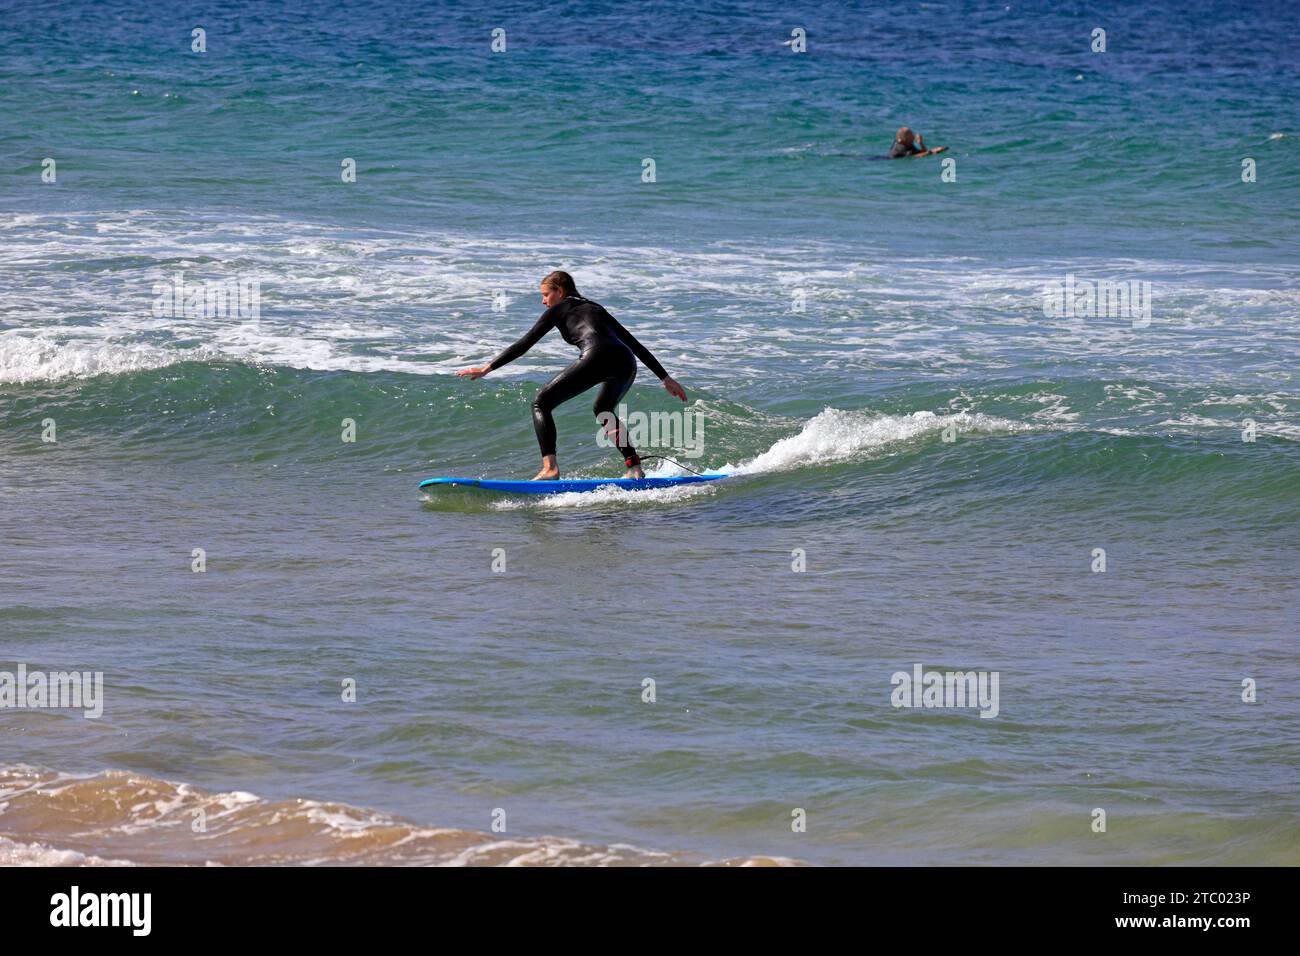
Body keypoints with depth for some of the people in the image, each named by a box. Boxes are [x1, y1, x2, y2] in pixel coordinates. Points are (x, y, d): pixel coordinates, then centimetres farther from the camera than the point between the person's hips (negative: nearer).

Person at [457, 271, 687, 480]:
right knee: (603, 411, 34)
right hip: (626, 362, 7)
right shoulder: (596, 309, 37)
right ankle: (634, 467, 21)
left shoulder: (560, 309, 20)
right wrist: (665, 378, 38)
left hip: (597, 358, -7)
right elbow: (635, 344, 36)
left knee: (541, 404, 2)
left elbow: (525, 344, 15)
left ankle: (550, 468, -16)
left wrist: (488, 368, 16)